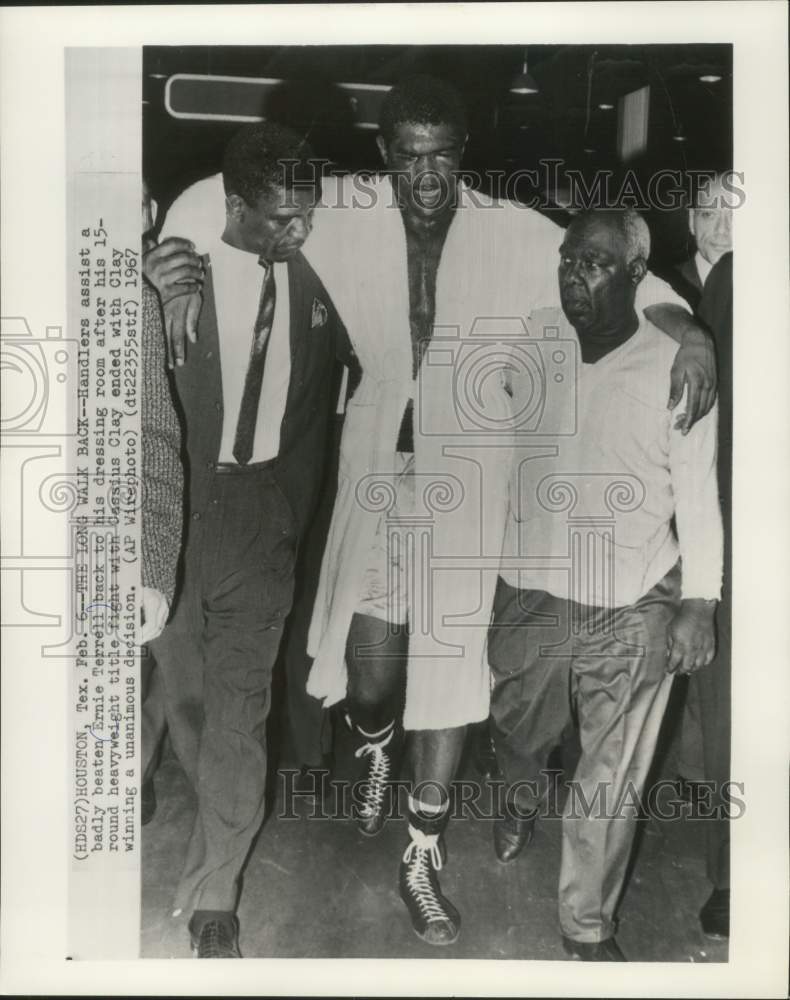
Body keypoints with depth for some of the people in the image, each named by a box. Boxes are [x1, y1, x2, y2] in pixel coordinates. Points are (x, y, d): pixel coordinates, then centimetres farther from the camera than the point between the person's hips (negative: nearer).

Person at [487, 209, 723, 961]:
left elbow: (698, 493, -3)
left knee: (613, 777, 6)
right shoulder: (533, 341, -4)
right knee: (518, 729, 24)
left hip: (633, 610, -2)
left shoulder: (676, 366, -10)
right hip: (529, 591, 3)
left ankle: (587, 926, 28)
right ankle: (522, 798, 59)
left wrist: (699, 603, -5)